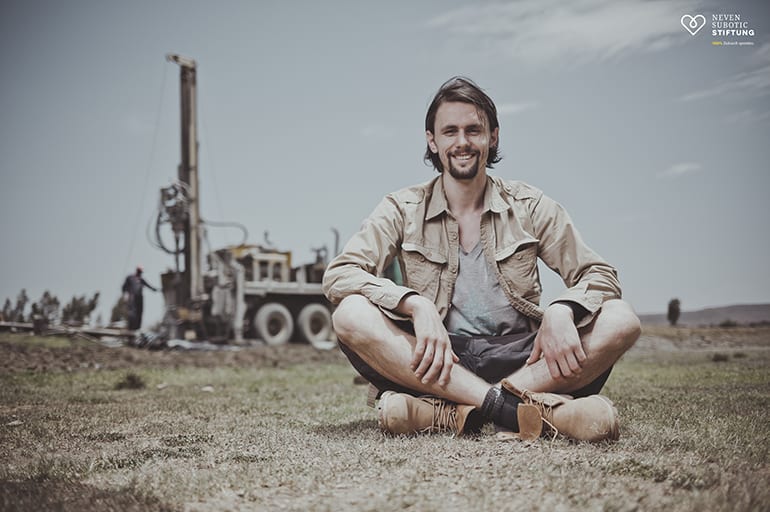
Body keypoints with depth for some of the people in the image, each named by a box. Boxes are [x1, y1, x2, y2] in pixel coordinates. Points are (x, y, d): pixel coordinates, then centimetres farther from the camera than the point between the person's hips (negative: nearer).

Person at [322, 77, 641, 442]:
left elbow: (600, 276, 6)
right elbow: (339, 274, -6)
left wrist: (561, 312, -18)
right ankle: (519, 408, -36)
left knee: (620, 321, -22)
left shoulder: (530, 207, 9)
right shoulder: (403, 210, 6)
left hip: (516, 359, 2)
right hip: (438, 359, -1)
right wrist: (415, 304, -24)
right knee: (351, 316, -27)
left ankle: (447, 412, -33)